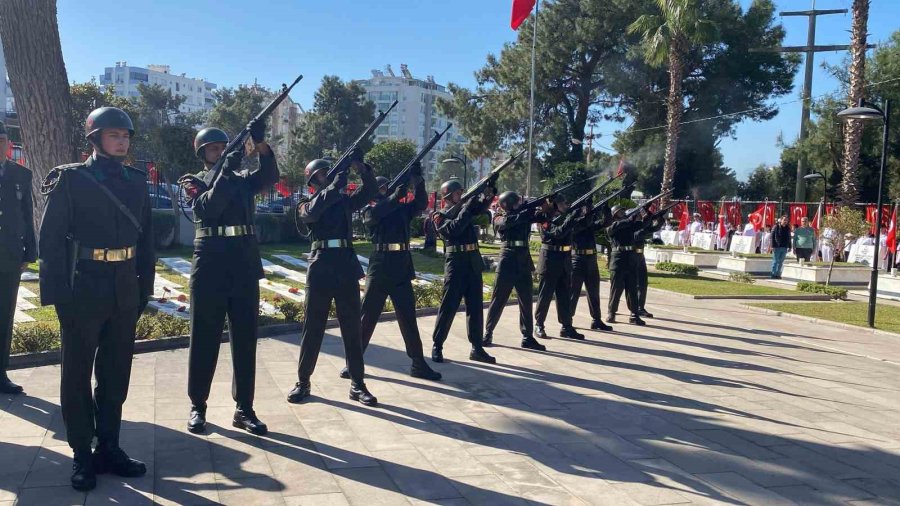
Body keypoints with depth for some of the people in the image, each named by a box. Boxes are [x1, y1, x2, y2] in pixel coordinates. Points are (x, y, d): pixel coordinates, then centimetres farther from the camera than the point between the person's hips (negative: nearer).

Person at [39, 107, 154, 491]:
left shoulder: (137, 181, 8)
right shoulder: (70, 178, -4)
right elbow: (51, 238, -7)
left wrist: (145, 286, 7)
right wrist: (59, 293, -13)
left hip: (125, 290, 4)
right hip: (84, 288, -4)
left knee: (116, 372, 11)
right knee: (77, 373, 6)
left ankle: (108, 448, 24)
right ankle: (82, 456, 17)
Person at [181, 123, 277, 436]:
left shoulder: (243, 178, 15)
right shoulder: (195, 182, 6)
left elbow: (269, 177, -5)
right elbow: (208, 207, -14)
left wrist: (260, 145, -20)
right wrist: (226, 170, -22)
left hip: (245, 262, 3)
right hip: (210, 262, -3)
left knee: (245, 336, 4)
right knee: (205, 336, 4)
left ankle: (244, 409, 11)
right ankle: (197, 406, 17)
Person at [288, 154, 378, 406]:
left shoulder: (345, 201, 14)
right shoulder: (306, 206, 5)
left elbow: (369, 191, 3)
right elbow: (312, 211, -18)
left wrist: (361, 168, -15)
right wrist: (336, 184, -22)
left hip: (346, 266, 3)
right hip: (320, 267, -3)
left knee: (352, 328, 5)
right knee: (312, 328, 4)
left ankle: (357, 384, 11)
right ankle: (303, 382, 16)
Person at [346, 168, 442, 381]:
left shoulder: (402, 208, 13)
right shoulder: (370, 210, 1)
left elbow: (421, 204, 1)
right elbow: (375, 213, -21)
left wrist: (418, 181, -13)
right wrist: (395, 196, -31)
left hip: (402, 270, 4)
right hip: (379, 269, -3)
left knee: (408, 318, 7)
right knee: (367, 317, 3)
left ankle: (418, 364, 13)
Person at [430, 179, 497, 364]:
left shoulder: (465, 208, 15)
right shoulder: (440, 216, -3)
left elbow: (481, 207, 4)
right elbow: (454, 228, -20)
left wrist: (488, 194, -16)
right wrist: (467, 207, -19)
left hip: (473, 262, 6)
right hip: (455, 263, -6)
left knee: (476, 306, 8)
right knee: (448, 306, -2)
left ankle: (477, 348, 14)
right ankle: (437, 346, 9)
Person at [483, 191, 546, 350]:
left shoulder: (523, 215, 13)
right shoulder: (499, 219, 0)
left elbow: (541, 216, 1)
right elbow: (509, 221, -21)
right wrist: (531, 209, -26)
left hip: (524, 261, 4)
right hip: (508, 260, -4)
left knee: (526, 300, 5)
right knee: (498, 300, 1)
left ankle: (528, 337, 11)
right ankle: (488, 333, 13)